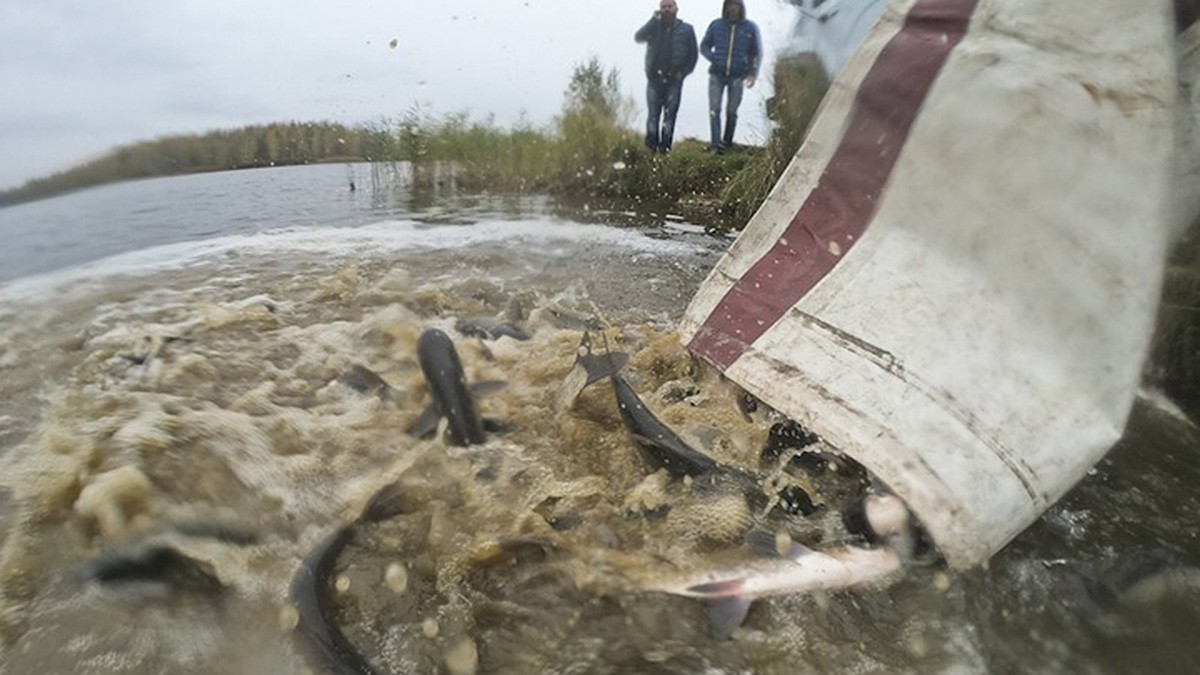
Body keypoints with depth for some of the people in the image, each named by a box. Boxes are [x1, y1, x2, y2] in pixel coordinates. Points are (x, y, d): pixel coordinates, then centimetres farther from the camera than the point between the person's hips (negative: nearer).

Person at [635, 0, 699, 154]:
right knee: (653, 113, 0)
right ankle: (652, 144, 5)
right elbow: (638, 37, -9)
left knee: (670, 113, -3)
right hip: (654, 78, 1)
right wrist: (654, 19, -12)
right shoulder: (654, 27, 9)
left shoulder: (686, 29, 7)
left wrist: (683, 72, -2)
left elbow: (693, 55, 9)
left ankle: (665, 145, 1)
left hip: (674, 79, 0)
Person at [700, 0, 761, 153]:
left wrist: (753, 73, -6)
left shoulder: (750, 28, 2)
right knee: (714, 109, -12)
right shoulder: (716, 25, 3)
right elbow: (704, 46, 11)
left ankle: (727, 142, 17)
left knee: (732, 112, 3)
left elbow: (757, 53, 8)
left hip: (738, 77, 0)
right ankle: (716, 144, -15)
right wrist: (713, 58, -9)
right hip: (717, 75, 0)